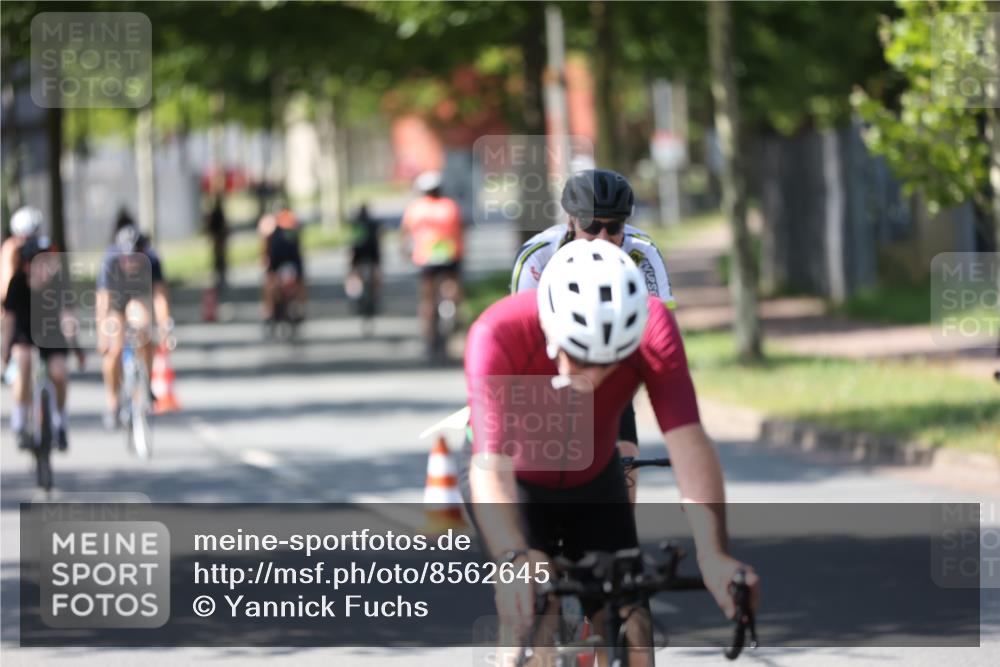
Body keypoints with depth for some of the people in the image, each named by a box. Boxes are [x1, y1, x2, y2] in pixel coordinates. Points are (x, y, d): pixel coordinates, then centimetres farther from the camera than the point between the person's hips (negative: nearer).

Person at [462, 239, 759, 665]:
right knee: (529, 617, -24)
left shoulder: (653, 328, -32)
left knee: (630, 629, -9)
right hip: (514, 479, -2)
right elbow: (491, 467, -46)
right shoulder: (497, 336, -38)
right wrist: (514, 560, -64)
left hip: (594, 479, 2)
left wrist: (713, 554, -54)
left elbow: (688, 442, -40)